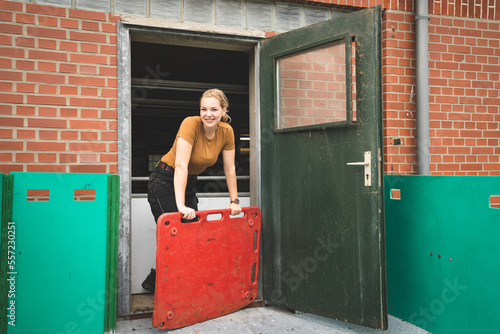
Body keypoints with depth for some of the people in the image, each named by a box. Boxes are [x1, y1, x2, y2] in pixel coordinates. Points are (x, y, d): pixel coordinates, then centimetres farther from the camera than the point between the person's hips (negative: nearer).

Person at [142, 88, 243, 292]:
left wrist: (234, 201, 1)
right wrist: (181, 205, -37)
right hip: (165, 181, -6)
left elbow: (230, 169, 0)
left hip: (189, 182, 6)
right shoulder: (190, 124, -25)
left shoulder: (227, 132, -8)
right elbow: (180, 166, -31)